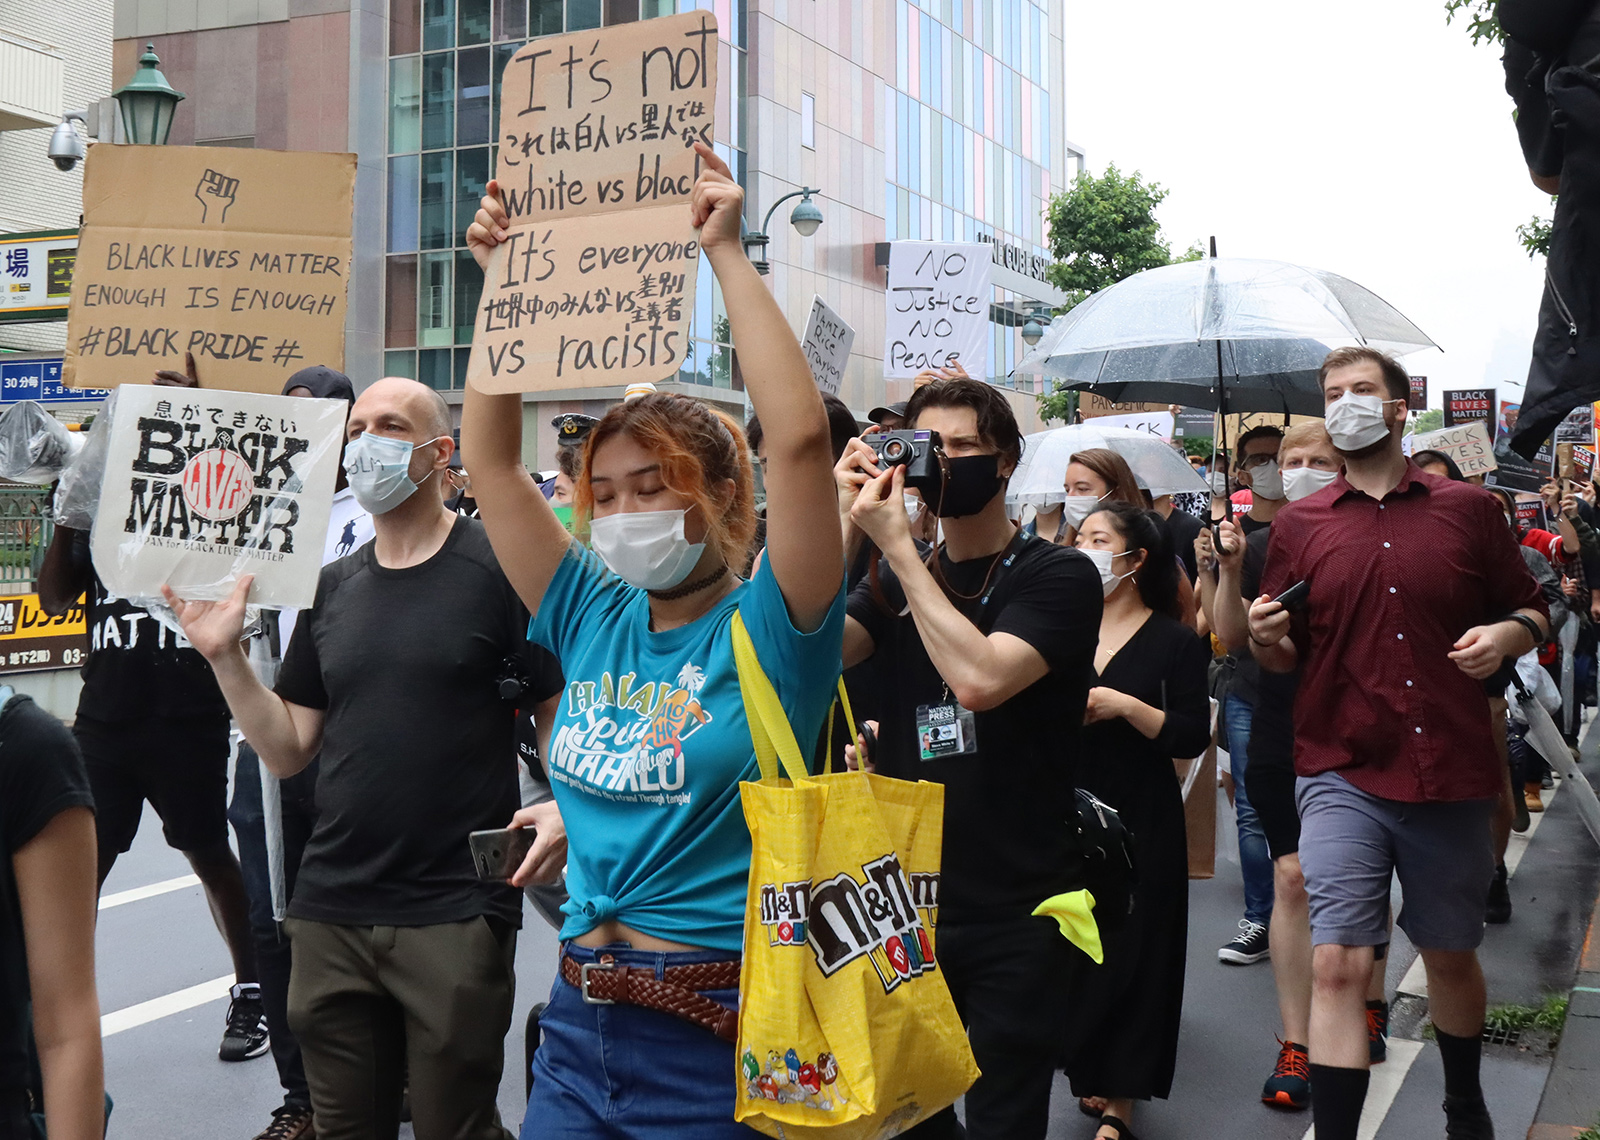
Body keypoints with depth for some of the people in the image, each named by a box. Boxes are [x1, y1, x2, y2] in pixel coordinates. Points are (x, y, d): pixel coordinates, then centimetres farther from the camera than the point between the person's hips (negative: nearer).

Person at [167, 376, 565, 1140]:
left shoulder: (498, 567, -7)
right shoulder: (334, 587, 11)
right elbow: (289, 752, 11)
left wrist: (565, 803, -26)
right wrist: (225, 656, -1)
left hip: (455, 916, -5)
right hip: (330, 912, 5)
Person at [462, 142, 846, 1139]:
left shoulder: (768, 631, -8)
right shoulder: (595, 622, 6)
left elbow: (799, 434, -22)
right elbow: (492, 458, 10)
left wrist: (727, 254, -16)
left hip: (718, 1040, -5)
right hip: (581, 1026, 5)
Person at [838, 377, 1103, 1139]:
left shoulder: (1057, 576, -7)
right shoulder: (895, 582, 8)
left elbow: (979, 679, -24)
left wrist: (897, 543, -19)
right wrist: (849, 524, -15)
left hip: (1015, 916, -4)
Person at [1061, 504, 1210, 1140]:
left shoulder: (1174, 642, -2)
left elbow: (1193, 735, -10)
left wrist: (1125, 706, -19)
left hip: (1139, 822, -4)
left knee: (1131, 956, -1)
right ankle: (1087, 1071, 23)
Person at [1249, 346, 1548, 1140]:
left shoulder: (1467, 508, 4)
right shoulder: (1299, 524, 5)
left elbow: (1530, 610, 11)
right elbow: (1282, 656, 9)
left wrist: (1507, 635, -11)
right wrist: (1266, 637, -14)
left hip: (1452, 776, 1)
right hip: (1343, 778, -1)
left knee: (1450, 954, 18)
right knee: (1335, 962, -13)